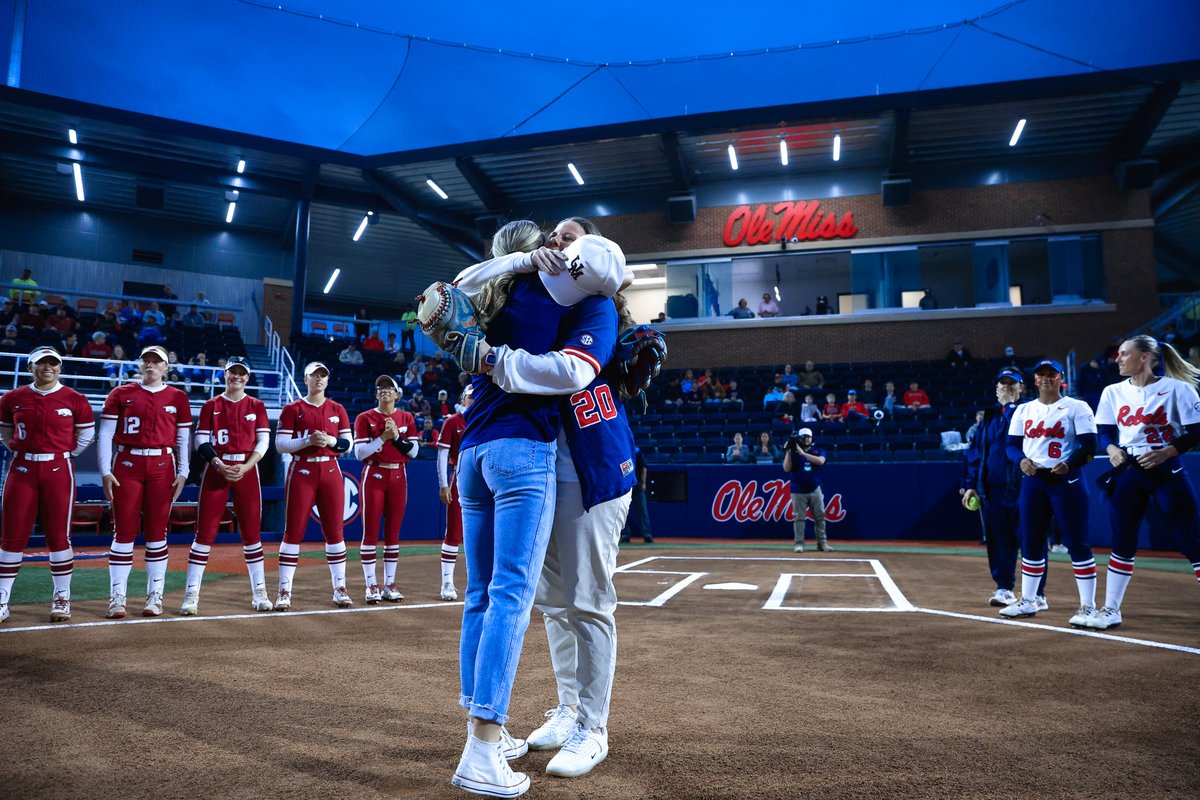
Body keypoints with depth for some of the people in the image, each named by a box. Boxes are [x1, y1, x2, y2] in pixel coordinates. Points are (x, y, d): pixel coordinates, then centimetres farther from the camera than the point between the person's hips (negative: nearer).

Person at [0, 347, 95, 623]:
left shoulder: (75, 400, 0)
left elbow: (87, 434, 9)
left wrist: (64, 455, 8)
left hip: (59, 471, -2)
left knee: (59, 536, 1)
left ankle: (61, 598, 12)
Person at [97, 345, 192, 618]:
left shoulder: (177, 398, 9)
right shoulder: (121, 394, 7)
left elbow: (183, 439, 10)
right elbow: (105, 435, 5)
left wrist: (182, 473, 2)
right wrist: (105, 472, -3)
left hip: (162, 467, 1)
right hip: (127, 465, 0)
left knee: (157, 532, 3)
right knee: (124, 531, -1)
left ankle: (155, 596, 10)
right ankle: (117, 597, 7)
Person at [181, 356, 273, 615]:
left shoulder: (256, 406, 8)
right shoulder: (211, 406, 7)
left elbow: (263, 442, 2)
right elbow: (201, 442, 2)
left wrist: (245, 467, -12)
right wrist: (220, 466, -14)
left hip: (247, 470, 1)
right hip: (216, 468, 0)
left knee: (252, 532, 3)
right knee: (205, 531, -4)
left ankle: (259, 592, 9)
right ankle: (191, 594, 1)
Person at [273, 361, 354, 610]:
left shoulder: (337, 409, 11)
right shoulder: (292, 409, 3)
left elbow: (347, 443, 9)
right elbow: (280, 444, -3)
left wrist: (330, 440, -10)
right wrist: (308, 441, -17)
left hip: (330, 471, 3)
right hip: (301, 471, -2)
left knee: (334, 531, 4)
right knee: (293, 531, -3)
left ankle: (340, 589, 11)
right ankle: (284, 591, 4)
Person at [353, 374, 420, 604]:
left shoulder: (406, 418, 10)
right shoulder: (364, 418, 1)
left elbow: (413, 452, 4)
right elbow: (359, 453, -7)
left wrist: (396, 436, -10)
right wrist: (383, 438, -15)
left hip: (398, 476, 3)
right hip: (374, 475, -3)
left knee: (393, 531, 5)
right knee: (370, 531, -3)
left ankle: (389, 584, 12)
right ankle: (371, 585, 3)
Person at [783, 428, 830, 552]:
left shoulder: (818, 451, 3)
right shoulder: (793, 453, 2)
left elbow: (820, 461, -19)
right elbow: (786, 469, -9)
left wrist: (802, 453, -22)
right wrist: (788, 451, -16)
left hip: (815, 490, 1)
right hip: (798, 491, -1)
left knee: (820, 516, 4)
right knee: (799, 517, -2)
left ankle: (822, 542, 11)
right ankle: (799, 543, 2)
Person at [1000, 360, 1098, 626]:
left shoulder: (1077, 407, 0)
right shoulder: (1023, 410, 12)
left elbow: (1089, 446, -7)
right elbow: (1012, 445, 11)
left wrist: (1069, 464, -24)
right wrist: (1021, 460, -11)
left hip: (1066, 480, -4)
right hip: (1032, 481, 4)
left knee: (1077, 543, -6)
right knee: (1030, 542, 8)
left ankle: (1088, 607, 3)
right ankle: (1028, 601, 20)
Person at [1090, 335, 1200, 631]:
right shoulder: (1113, 392, 9)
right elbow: (1105, 432, 11)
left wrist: (1166, 452, -20)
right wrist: (1112, 449, -9)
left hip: (1167, 471, -4)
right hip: (1128, 473, 4)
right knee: (1122, 542, 6)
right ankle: (1111, 610, 13)